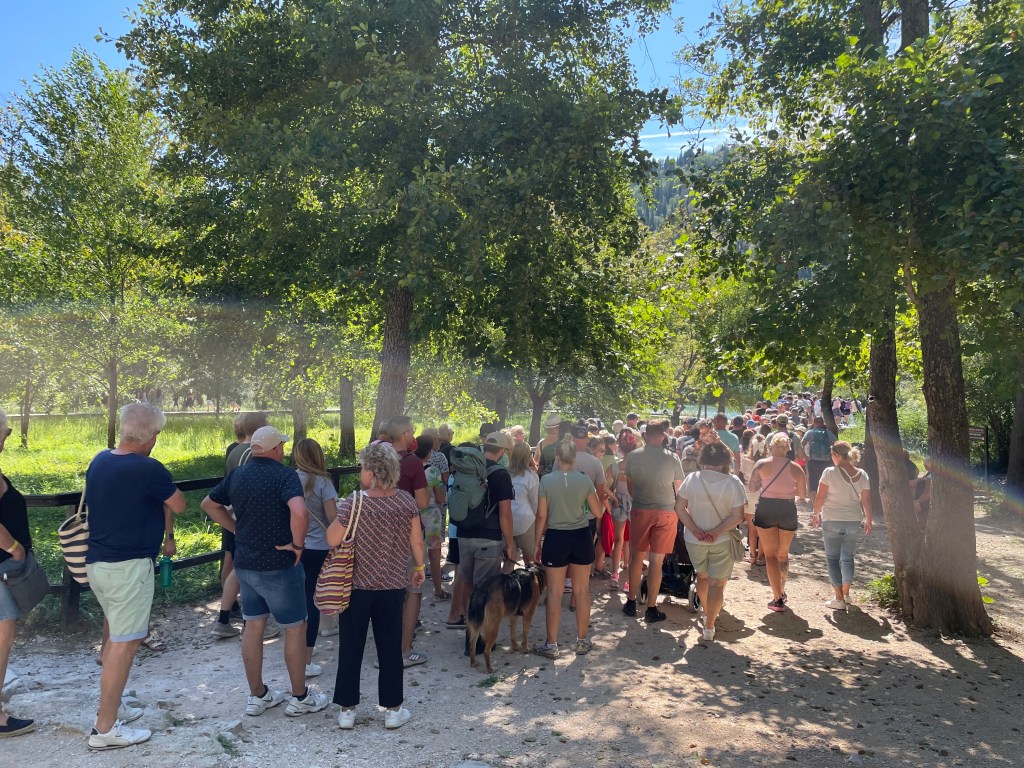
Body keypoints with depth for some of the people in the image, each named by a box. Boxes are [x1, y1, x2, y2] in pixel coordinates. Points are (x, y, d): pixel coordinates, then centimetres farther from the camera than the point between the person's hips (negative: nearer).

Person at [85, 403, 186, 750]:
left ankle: (112, 705, 34)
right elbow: (178, 506, -8)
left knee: (114, 635, 22)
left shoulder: (99, 460, 4)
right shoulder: (148, 469, -21)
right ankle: (105, 728, 7)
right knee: (124, 642, 0)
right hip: (128, 565, -9)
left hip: (98, 561, 9)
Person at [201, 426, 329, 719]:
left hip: (245, 563, 7)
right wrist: (298, 544, -20)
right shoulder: (285, 475, -18)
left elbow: (209, 504, 17)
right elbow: (299, 512, -35)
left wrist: (237, 528, 14)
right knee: (295, 628, 8)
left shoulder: (237, 475, 4)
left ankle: (257, 696, 27)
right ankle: (300, 697, 19)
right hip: (279, 566, -7)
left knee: (253, 627, 16)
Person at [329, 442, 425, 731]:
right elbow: (416, 540, 0)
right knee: (390, 647, 12)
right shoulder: (406, 500, -8)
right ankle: (393, 710, 20)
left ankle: (347, 710, 22)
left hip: (356, 585, -2)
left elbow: (332, 540, -10)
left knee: (351, 647, 12)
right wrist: (419, 567, 16)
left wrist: (340, 513, 5)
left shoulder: (354, 502, -17)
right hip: (393, 586, 2)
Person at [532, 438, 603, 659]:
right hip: (581, 536, 2)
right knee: (582, 590, 12)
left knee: (554, 592, 5)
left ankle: (551, 644, 12)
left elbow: (541, 516, -5)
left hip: (556, 538, -2)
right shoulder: (585, 479, -3)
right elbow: (598, 513, 2)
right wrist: (599, 501, 21)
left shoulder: (546, 480, -7)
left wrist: (537, 542, 4)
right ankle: (581, 641, 22)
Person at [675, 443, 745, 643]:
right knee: (717, 583, 7)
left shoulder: (692, 479, -7)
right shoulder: (733, 482, -11)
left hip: (694, 540, 2)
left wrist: (695, 530, -11)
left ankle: (707, 613, 40)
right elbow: (737, 516, -14)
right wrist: (716, 532, -14)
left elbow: (679, 508, -8)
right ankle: (709, 627, 4)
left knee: (702, 576, 25)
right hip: (722, 541, -2)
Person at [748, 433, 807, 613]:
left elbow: (751, 488, -3)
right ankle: (781, 592, 35)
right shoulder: (795, 468, -4)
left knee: (770, 555, 5)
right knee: (783, 554, 21)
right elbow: (802, 493, 3)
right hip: (788, 510, 2)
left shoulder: (762, 464, -8)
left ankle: (778, 599, 0)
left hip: (766, 509, -2)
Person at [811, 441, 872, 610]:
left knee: (832, 558, 6)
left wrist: (816, 514, 6)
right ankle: (846, 595, 25)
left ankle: (839, 599, 4)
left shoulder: (830, 472, -12)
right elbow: (866, 500, 5)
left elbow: (820, 497, -9)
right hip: (854, 522, 4)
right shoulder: (862, 475, 0)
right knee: (848, 557, 18)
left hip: (832, 521, -4)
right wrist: (868, 520, 17)